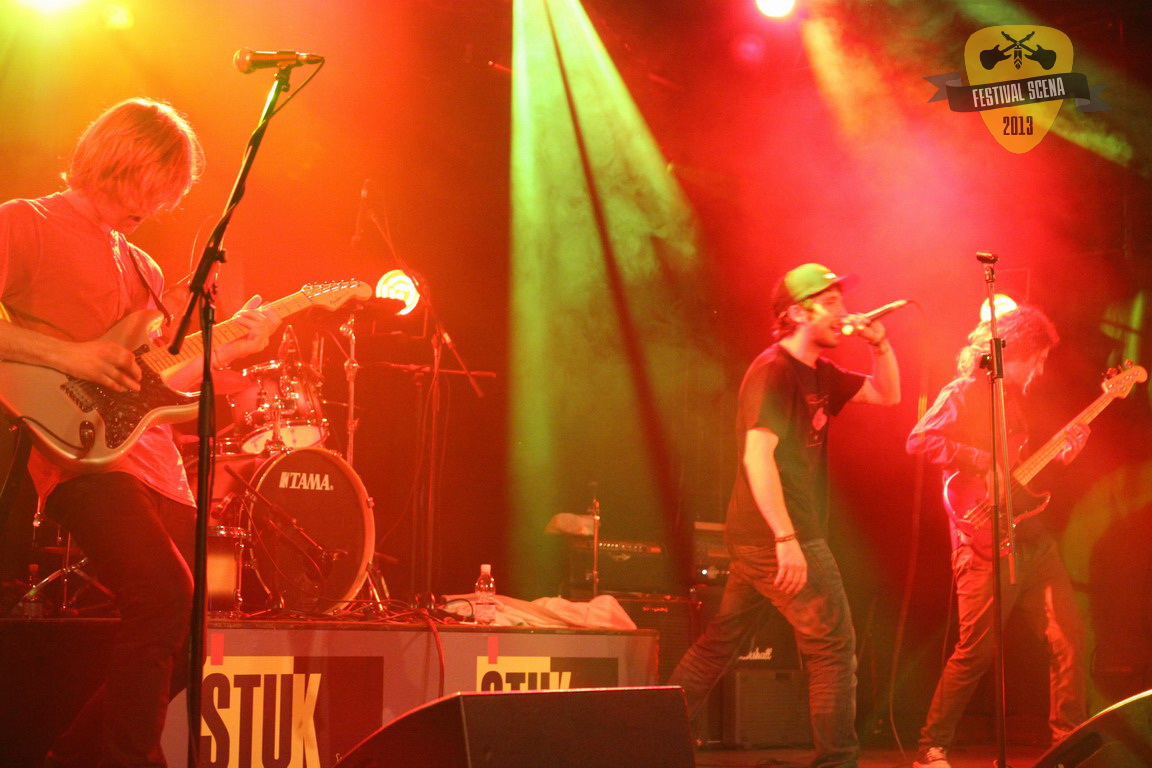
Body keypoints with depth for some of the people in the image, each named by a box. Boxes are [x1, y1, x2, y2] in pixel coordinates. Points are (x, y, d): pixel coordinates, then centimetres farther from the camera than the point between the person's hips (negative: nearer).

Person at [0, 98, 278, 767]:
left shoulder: (142, 266, 25)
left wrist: (229, 347, 8)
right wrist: (66, 355, -18)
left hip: (153, 460, 8)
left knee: (192, 629, 5)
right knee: (164, 593, -28)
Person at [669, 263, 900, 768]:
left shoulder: (818, 373, 15)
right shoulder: (774, 371, -14)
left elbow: (887, 395, 23)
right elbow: (757, 454, -23)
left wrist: (878, 343, 5)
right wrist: (786, 538, -28)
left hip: (757, 538, 10)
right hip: (777, 536, -10)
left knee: (721, 641, 13)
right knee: (835, 648, -5)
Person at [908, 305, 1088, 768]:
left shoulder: (1014, 397, 19)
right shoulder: (964, 393, -6)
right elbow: (920, 440, -18)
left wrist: (1061, 454, 10)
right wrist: (983, 462, -22)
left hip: (1031, 537, 8)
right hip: (986, 544, -8)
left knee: (1069, 636, 2)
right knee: (977, 651, -6)